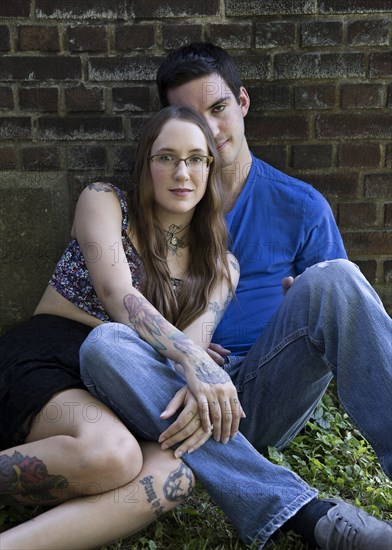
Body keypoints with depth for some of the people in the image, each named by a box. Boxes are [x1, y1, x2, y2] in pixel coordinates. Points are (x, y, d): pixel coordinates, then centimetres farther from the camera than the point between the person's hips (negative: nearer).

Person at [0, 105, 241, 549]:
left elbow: (195, 338, -2)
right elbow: (116, 293, -12)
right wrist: (192, 360, -28)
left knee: (174, 475, -32)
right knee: (110, 453, -38)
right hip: (45, 358, -3)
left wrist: (198, 388, -27)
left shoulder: (221, 267, 14)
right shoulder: (104, 201, 4)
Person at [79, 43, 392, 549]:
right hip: (181, 389, 1)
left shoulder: (301, 207, 10)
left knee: (333, 278, -25)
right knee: (102, 346, -31)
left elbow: (343, 310, 9)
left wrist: (308, 301, -16)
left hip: (268, 399, -1)